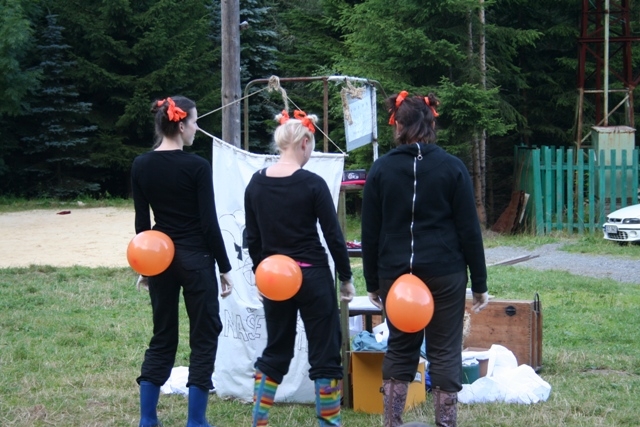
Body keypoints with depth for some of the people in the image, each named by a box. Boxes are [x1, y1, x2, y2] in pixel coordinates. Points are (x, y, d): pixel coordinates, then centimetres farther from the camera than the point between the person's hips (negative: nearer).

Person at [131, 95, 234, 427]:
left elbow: (142, 222, 6)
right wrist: (224, 267, -4)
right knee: (204, 336, 5)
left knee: (162, 336, 15)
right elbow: (209, 222, -12)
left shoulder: (141, 166, 1)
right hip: (195, 258, -5)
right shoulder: (197, 166, -13)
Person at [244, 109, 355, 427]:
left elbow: (252, 239, 8)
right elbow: (333, 236, -8)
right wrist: (346, 278, 3)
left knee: (275, 351, 17)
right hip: (312, 276, -5)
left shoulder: (256, 184, 1)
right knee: (324, 354, 4)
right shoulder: (313, 184, -12)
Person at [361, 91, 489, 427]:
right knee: (444, 352, 4)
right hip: (445, 273, -2)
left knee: (399, 349, 13)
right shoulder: (452, 168, -3)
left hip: (395, 273, 2)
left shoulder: (381, 169, 1)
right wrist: (479, 283, 3)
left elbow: (370, 233, 3)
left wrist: (373, 282, 12)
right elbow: (469, 230, -3)